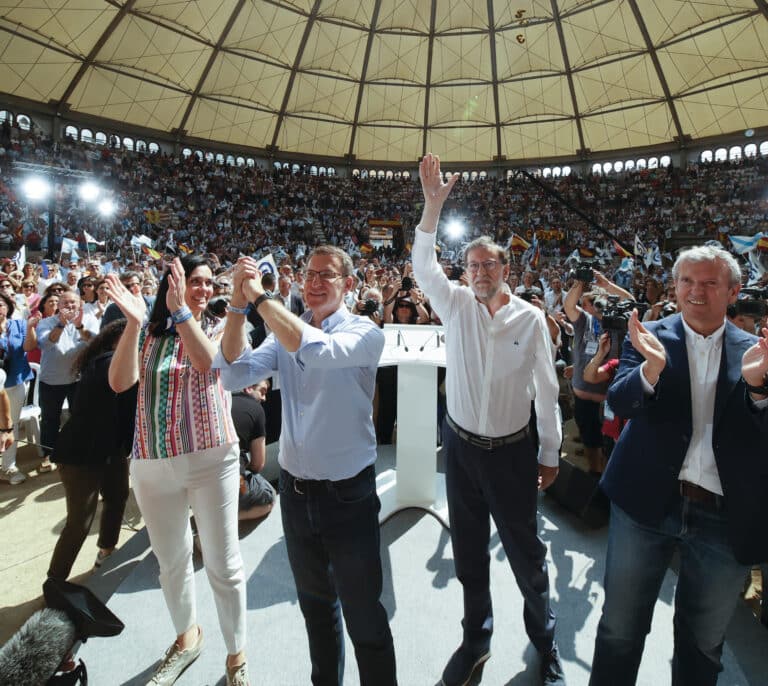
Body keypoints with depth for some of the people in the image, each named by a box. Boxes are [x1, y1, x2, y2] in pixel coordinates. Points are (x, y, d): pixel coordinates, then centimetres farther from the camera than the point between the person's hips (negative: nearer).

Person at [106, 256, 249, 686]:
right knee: (171, 560, 19)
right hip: (152, 462, 3)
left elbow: (206, 363, -22)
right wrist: (133, 323, -19)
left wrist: (181, 311, -28)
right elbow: (120, 382, -10)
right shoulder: (149, 334, 5)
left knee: (223, 562, 4)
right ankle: (187, 637, 44)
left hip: (212, 458, -3)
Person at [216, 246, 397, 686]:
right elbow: (234, 376, -7)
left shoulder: (365, 333, -13)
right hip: (295, 490, 6)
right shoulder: (284, 330, 3)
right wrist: (239, 305, -15)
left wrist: (260, 296, -24)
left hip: (348, 494, -5)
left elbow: (315, 349, -33)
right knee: (315, 603, 26)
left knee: (363, 615, 10)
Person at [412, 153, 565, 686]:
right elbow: (423, 264, -14)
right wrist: (434, 205, -24)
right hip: (461, 446, 2)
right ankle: (476, 640, 40)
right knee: (469, 553, 17)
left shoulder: (531, 317, -6)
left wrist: (550, 454, 1)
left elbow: (546, 389, -2)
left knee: (527, 554, 12)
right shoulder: (457, 305, -1)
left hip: (512, 451, -1)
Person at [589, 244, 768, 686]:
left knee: (704, 645, 22)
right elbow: (619, 403, -15)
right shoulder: (649, 338, -2)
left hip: (726, 516, 2)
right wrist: (651, 367, -33)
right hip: (648, 502, -1)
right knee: (619, 630, 14)